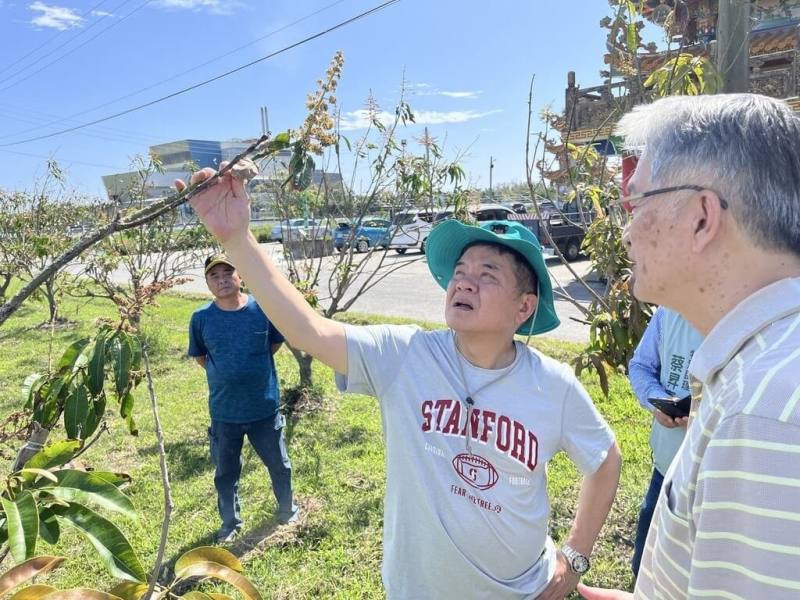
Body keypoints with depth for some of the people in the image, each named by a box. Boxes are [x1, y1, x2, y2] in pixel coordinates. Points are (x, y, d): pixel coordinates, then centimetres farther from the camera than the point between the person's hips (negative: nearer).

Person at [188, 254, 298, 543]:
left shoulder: (263, 308, -12)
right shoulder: (201, 317, -9)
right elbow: (200, 357, 7)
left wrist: (254, 367, 1)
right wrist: (226, 375, 0)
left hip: (265, 407, 0)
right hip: (224, 412, 1)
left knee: (279, 465, 17)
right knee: (226, 473, 18)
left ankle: (287, 509, 44)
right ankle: (230, 523, 41)